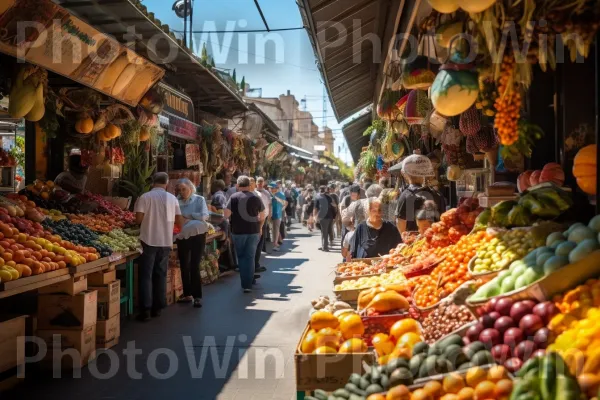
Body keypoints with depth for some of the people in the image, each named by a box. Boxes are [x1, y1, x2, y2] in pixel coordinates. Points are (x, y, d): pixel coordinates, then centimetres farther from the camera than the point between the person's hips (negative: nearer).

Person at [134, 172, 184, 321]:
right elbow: (179, 221, 5)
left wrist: (148, 219, 11)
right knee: (161, 275, 13)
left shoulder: (145, 197, -6)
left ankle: (145, 310, -2)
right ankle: (157, 308, 18)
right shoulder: (172, 198, 3)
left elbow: (138, 219, -10)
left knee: (146, 276, 2)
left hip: (149, 240, -3)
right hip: (166, 241, 3)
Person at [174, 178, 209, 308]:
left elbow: (204, 216, -13)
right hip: (182, 236, 4)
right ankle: (187, 294, 24)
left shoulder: (199, 199, -1)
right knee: (184, 267, 11)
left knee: (194, 266, -6)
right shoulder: (177, 201, 6)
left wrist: (188, 216, -13)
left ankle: (197, 296, 1)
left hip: (197, 235, -4)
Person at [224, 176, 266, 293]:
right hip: (253, 231, 1)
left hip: (238, 231, -1)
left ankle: (244, 284, 11)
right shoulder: (256, 198, 0)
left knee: (241, 257, 13)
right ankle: (248, 284, 5)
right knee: (250, 257, 8)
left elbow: (226, 215, -8)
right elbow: (262, 216, 4)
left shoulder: (234, 197, -6)